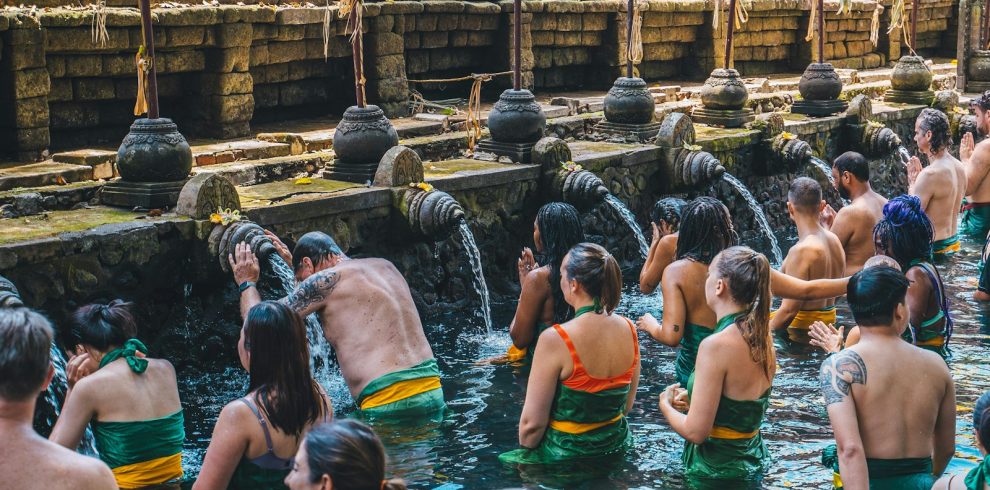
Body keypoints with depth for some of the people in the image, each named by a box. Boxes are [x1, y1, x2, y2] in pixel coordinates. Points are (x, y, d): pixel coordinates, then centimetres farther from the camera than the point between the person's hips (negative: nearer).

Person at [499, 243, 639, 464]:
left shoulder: (554, 340, -23)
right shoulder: (628, 329, -4)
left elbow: (532, 423, -18)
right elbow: (627, 404, 9)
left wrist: (525, 455, 0)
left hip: (566, 455, -7)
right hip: (616, 447, 7)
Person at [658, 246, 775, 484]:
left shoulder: (716, 345, -23)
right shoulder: (762, 335, 0)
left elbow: (696, 432, -20)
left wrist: (665, 405, -2)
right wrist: (693, 399, 14)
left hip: (717, 472, -8)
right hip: (753, 462, 8)